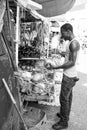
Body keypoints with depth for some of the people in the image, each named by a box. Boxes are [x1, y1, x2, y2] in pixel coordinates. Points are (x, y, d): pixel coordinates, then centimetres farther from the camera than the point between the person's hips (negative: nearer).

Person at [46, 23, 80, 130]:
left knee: (64, 98, -1)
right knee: (68, 96, 20)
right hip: (68, 75, 10)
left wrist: (55, 67, -27)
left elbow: (72, 62, -26)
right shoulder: (71, 42, 9)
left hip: (69, 76, -10)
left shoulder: (74, 43, -21)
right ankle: (65, 114, 37)